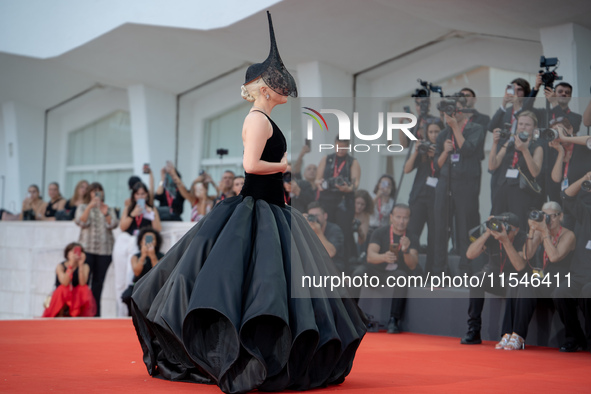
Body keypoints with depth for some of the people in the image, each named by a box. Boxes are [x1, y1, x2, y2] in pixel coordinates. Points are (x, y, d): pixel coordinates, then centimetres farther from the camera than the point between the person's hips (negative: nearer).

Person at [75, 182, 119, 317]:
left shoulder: (109, 209, 16)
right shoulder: (83, 207, 12)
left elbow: (113, 225, 0)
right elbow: (81, 222, -6)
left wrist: (105, 213, -15)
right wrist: (90, 207, -16)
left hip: (104, 250, 2)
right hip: (86, 249, -2)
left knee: (98, 283, 2)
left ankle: (95, 313, 5)